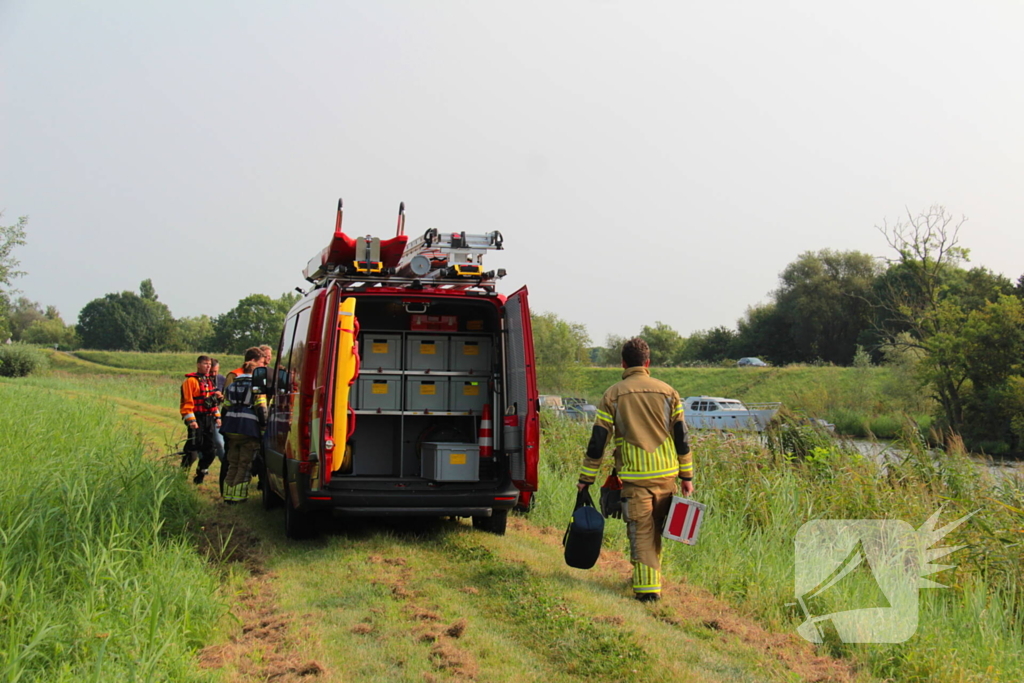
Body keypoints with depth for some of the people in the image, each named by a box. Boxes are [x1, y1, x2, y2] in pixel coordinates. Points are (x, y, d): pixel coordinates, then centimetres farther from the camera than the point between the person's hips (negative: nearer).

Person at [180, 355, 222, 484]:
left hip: (209, 420, 8)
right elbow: (187, 402, -14)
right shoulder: (191, 381, -9)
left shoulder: (209, 381, 17)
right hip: (197, 419, -8)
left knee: (210, 450, 7)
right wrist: (191, 420, -20)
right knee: (192, 450, -9)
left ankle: (200, 475, 20)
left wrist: (217, 416, 17)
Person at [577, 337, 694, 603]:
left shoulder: (613, 395, -1)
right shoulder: (667, 392, 4)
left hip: (634, 476, -2)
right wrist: (687, 476, 9)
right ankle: (651, 577, 29)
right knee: (655, 530, 17)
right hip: (666, 474, 2)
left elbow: (598, 440, -1)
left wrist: (586, 478, 6)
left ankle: (647, 587, -5)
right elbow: (682, 437, 3)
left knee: (641, 532, 1)